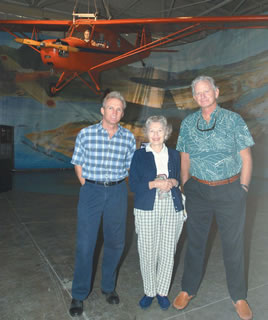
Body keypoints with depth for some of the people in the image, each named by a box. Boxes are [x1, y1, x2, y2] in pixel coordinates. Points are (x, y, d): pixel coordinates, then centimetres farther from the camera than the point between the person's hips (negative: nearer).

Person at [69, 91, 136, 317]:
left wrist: (116, 187, 5)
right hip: (91, 190, -2)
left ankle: (108, 287, 34)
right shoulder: (86, 134, -3)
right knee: (85, 244, 2)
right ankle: (79, 295, 22)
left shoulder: (129, 138, 1)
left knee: (115, 243, 11)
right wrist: (88, 187, 0)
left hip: (117, 192, 2)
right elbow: (78, 165, 4)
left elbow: (130, 168, 10)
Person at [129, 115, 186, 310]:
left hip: (172, 209, 2)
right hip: (147, 210, -2)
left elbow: (182, 180, 13)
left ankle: (162, 291, 29)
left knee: (168, 252, 7)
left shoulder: (174, 155, 10)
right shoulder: (139, 155, 2)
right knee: (147, 253, 4)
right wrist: (155, 183, -16)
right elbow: (133, 185, -4)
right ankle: (149, 292, 27)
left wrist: (173, 182, -9)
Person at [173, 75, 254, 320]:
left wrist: (243, 189, -5)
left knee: (233, 245, 9)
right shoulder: (188, 123, 5)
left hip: (230, 190, -1)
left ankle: (239, 296, 31)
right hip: (198, 190, 2)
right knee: (195, 242, 13)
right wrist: (185, 188, 6)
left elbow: (246, 158, -1)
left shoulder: (233, 120, -2)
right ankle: (188, 290, 33)